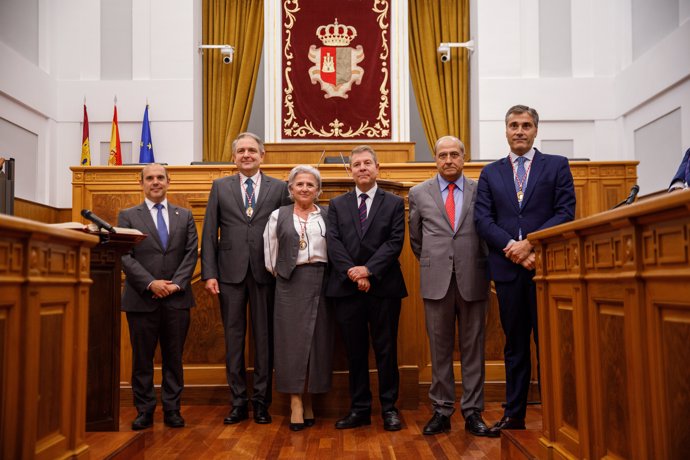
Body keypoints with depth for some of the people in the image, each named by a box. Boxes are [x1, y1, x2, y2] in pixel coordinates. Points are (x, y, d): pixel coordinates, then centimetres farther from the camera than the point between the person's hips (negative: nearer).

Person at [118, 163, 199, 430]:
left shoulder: (185, 216, 13)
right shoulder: (128, 216, 7)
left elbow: (191, 253, 5)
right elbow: (125, 256, -3)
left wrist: (177, 284, -9)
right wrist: (150, 283, -14)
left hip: (177, 298, 2)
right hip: (142, 298, -1)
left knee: (174, 357, 7)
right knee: (142, 358, 5)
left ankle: (172, 409, 16)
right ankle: (145, 411, 15)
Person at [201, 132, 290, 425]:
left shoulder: (279, 188, 6)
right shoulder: (220, 187, 9)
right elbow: (209, 233, 5)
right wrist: (209, 273, -3)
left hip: (265, 273, -1)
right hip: (231, 272, 1)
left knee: (264, 338, 5)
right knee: (233, 338, 6)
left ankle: (261, 402, 16)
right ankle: (238, 403, 16)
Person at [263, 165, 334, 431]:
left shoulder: (327, 216, 6)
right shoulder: (278, 216, 6)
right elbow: (270, 252, 9)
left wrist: (330, 275, -2)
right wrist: (279, 272, 6)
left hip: (321, 282, 1)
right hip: (290, 283, -1)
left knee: (318, 340, 4)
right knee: (293, 339, -2)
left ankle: (308, 401, 16)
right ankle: (296, 404, 2)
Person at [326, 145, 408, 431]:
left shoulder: (394, 203, 7)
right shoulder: (337, 205, 12)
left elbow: (395, 242, -4)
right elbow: (333, 243, 1)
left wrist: (368, 270, -15)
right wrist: (353, 274, -12)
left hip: (384, 287, -1)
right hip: (346, 288, 2)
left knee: (386, 350, 4)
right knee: (355, 352, 8)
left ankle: (389, 408, 15)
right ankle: (360, 409, 17)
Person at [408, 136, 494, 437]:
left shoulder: (481, 191, 5)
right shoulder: (419, 193, 7)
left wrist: (483, 269, 10)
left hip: (472, 280, 0)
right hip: (436, 281, 0)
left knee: (473, 348, 6)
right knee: (440, 348, 6)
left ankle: (473, 412, 14)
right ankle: (441, 411, 14)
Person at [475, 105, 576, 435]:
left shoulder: (557, 165, 8)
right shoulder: (490, 173, 13)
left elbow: (566, 212, -2)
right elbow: (483, 220, 3)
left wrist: (531, 243, -14)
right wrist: (513, 248, -11)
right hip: (508, 268, 2)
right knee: (514, 345, 9)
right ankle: (514, 415, 16)